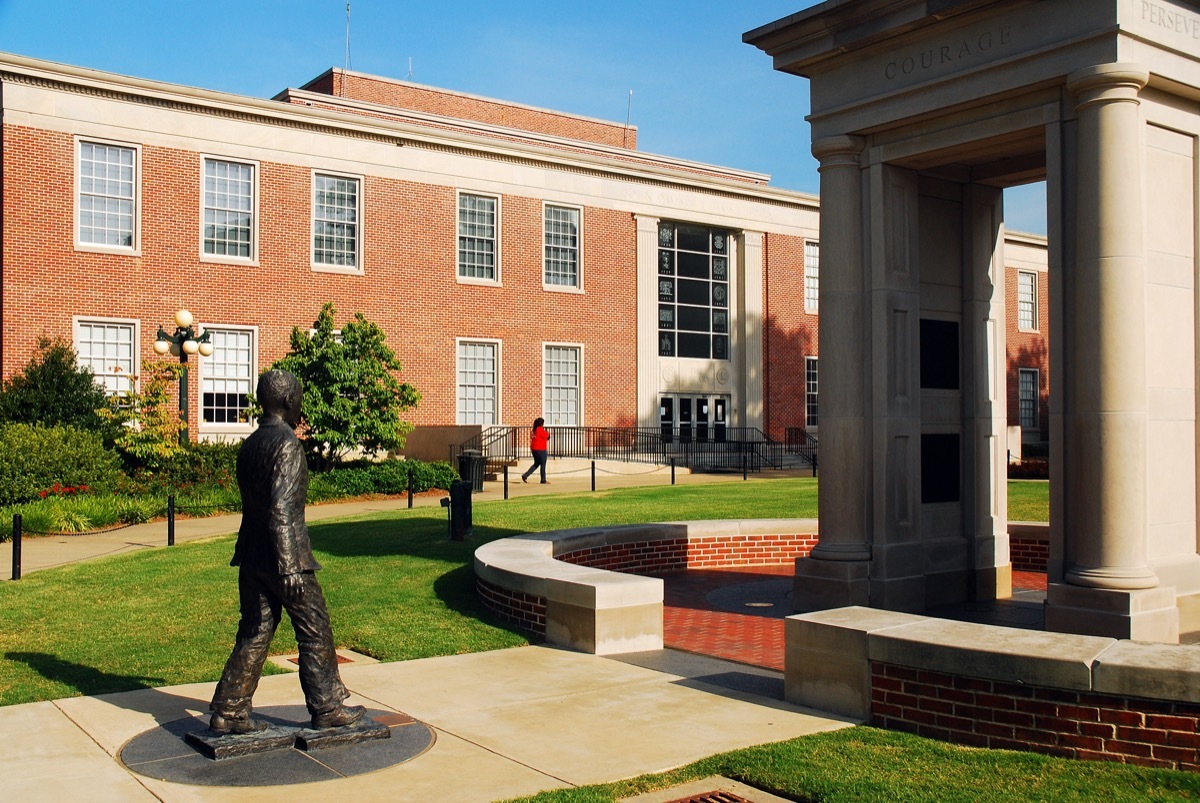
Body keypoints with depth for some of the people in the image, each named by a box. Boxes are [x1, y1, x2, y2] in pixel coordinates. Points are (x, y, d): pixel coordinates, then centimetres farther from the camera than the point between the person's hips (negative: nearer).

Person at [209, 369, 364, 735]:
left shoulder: (249, 445, 11)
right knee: (315, 632, 5)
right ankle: (326, 707, 14)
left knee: (254, 633, 11)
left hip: (252, 557, 8)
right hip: (284, 554, -8)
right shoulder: (286, 444, -15)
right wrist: (289, 566, -24)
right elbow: (281, 508, -23)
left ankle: (229, 711, 11)